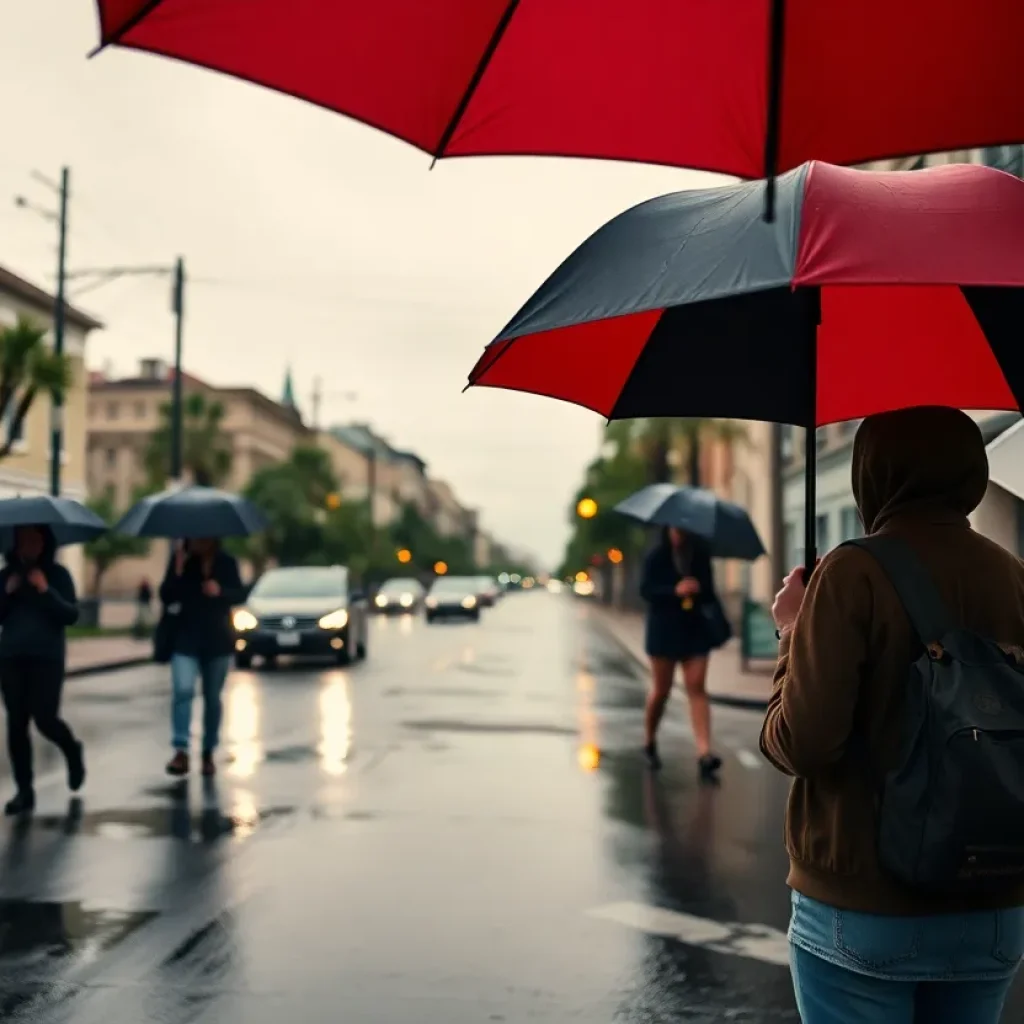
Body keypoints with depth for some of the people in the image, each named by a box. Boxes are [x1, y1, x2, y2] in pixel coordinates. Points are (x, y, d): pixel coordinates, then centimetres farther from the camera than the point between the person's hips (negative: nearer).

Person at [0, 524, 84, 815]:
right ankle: (24, 790, 7)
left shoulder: (57, 574, 2)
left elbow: (71, 615, -5)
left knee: (45, 719, -8)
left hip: (47, 658, -3)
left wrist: (46, 591, -17)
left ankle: (72, 751, 24)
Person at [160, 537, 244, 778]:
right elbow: (166, 597, -6)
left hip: (217, 639, 1)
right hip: (186, 639, -1)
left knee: (212, 697, 9)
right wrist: (178, 572, -21)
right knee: (182, 690, -19)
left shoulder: (226, 562, -1)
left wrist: (220, 591, -18)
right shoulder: (181, 560, -3)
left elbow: (239, 595, 2)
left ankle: (208, 753, 22)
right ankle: (181, 752, -21)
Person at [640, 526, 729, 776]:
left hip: (695, 629, 2)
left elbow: (708, 591, 14)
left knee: (697, 688, -6)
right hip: (664, 630, -2)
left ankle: (704, 751, -13)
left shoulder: (700, 556, 5)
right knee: (661, 689, 6)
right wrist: (675, 590, -25)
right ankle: (649, 741, 28)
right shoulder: (656, 558, -5)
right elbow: (646, 590, -12)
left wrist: (716, 620, 3)